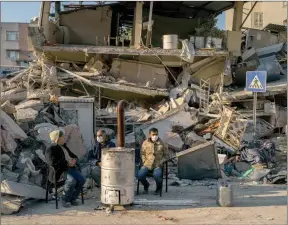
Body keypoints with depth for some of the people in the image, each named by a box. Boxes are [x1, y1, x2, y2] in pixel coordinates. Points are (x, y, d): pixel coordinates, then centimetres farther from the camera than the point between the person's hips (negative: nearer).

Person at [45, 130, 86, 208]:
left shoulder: (64, 146, 20)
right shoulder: (51, 149, -6)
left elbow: (73, 155, 27)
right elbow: (53, 163, -19)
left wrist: (74, 160, 2)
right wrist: (67, 163, -18)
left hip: (71, 168, 7)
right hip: (61, 171, -7)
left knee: (82, 179, -17)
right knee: (72, 180, -33)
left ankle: (73, 198, -1)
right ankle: (65, 200, -12)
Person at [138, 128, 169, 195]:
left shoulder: (162, 143, -1)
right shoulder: (145, 143, 2)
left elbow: (166, 155, 7)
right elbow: (142, 153, 16)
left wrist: (160, 162, -6)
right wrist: (144, 162, 1)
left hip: (157, 166, -2)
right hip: (147, 165, 2)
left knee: (157, 176, -33)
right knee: (140, 175, -25)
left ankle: (159, 187, 4)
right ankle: (146, 185, 12)